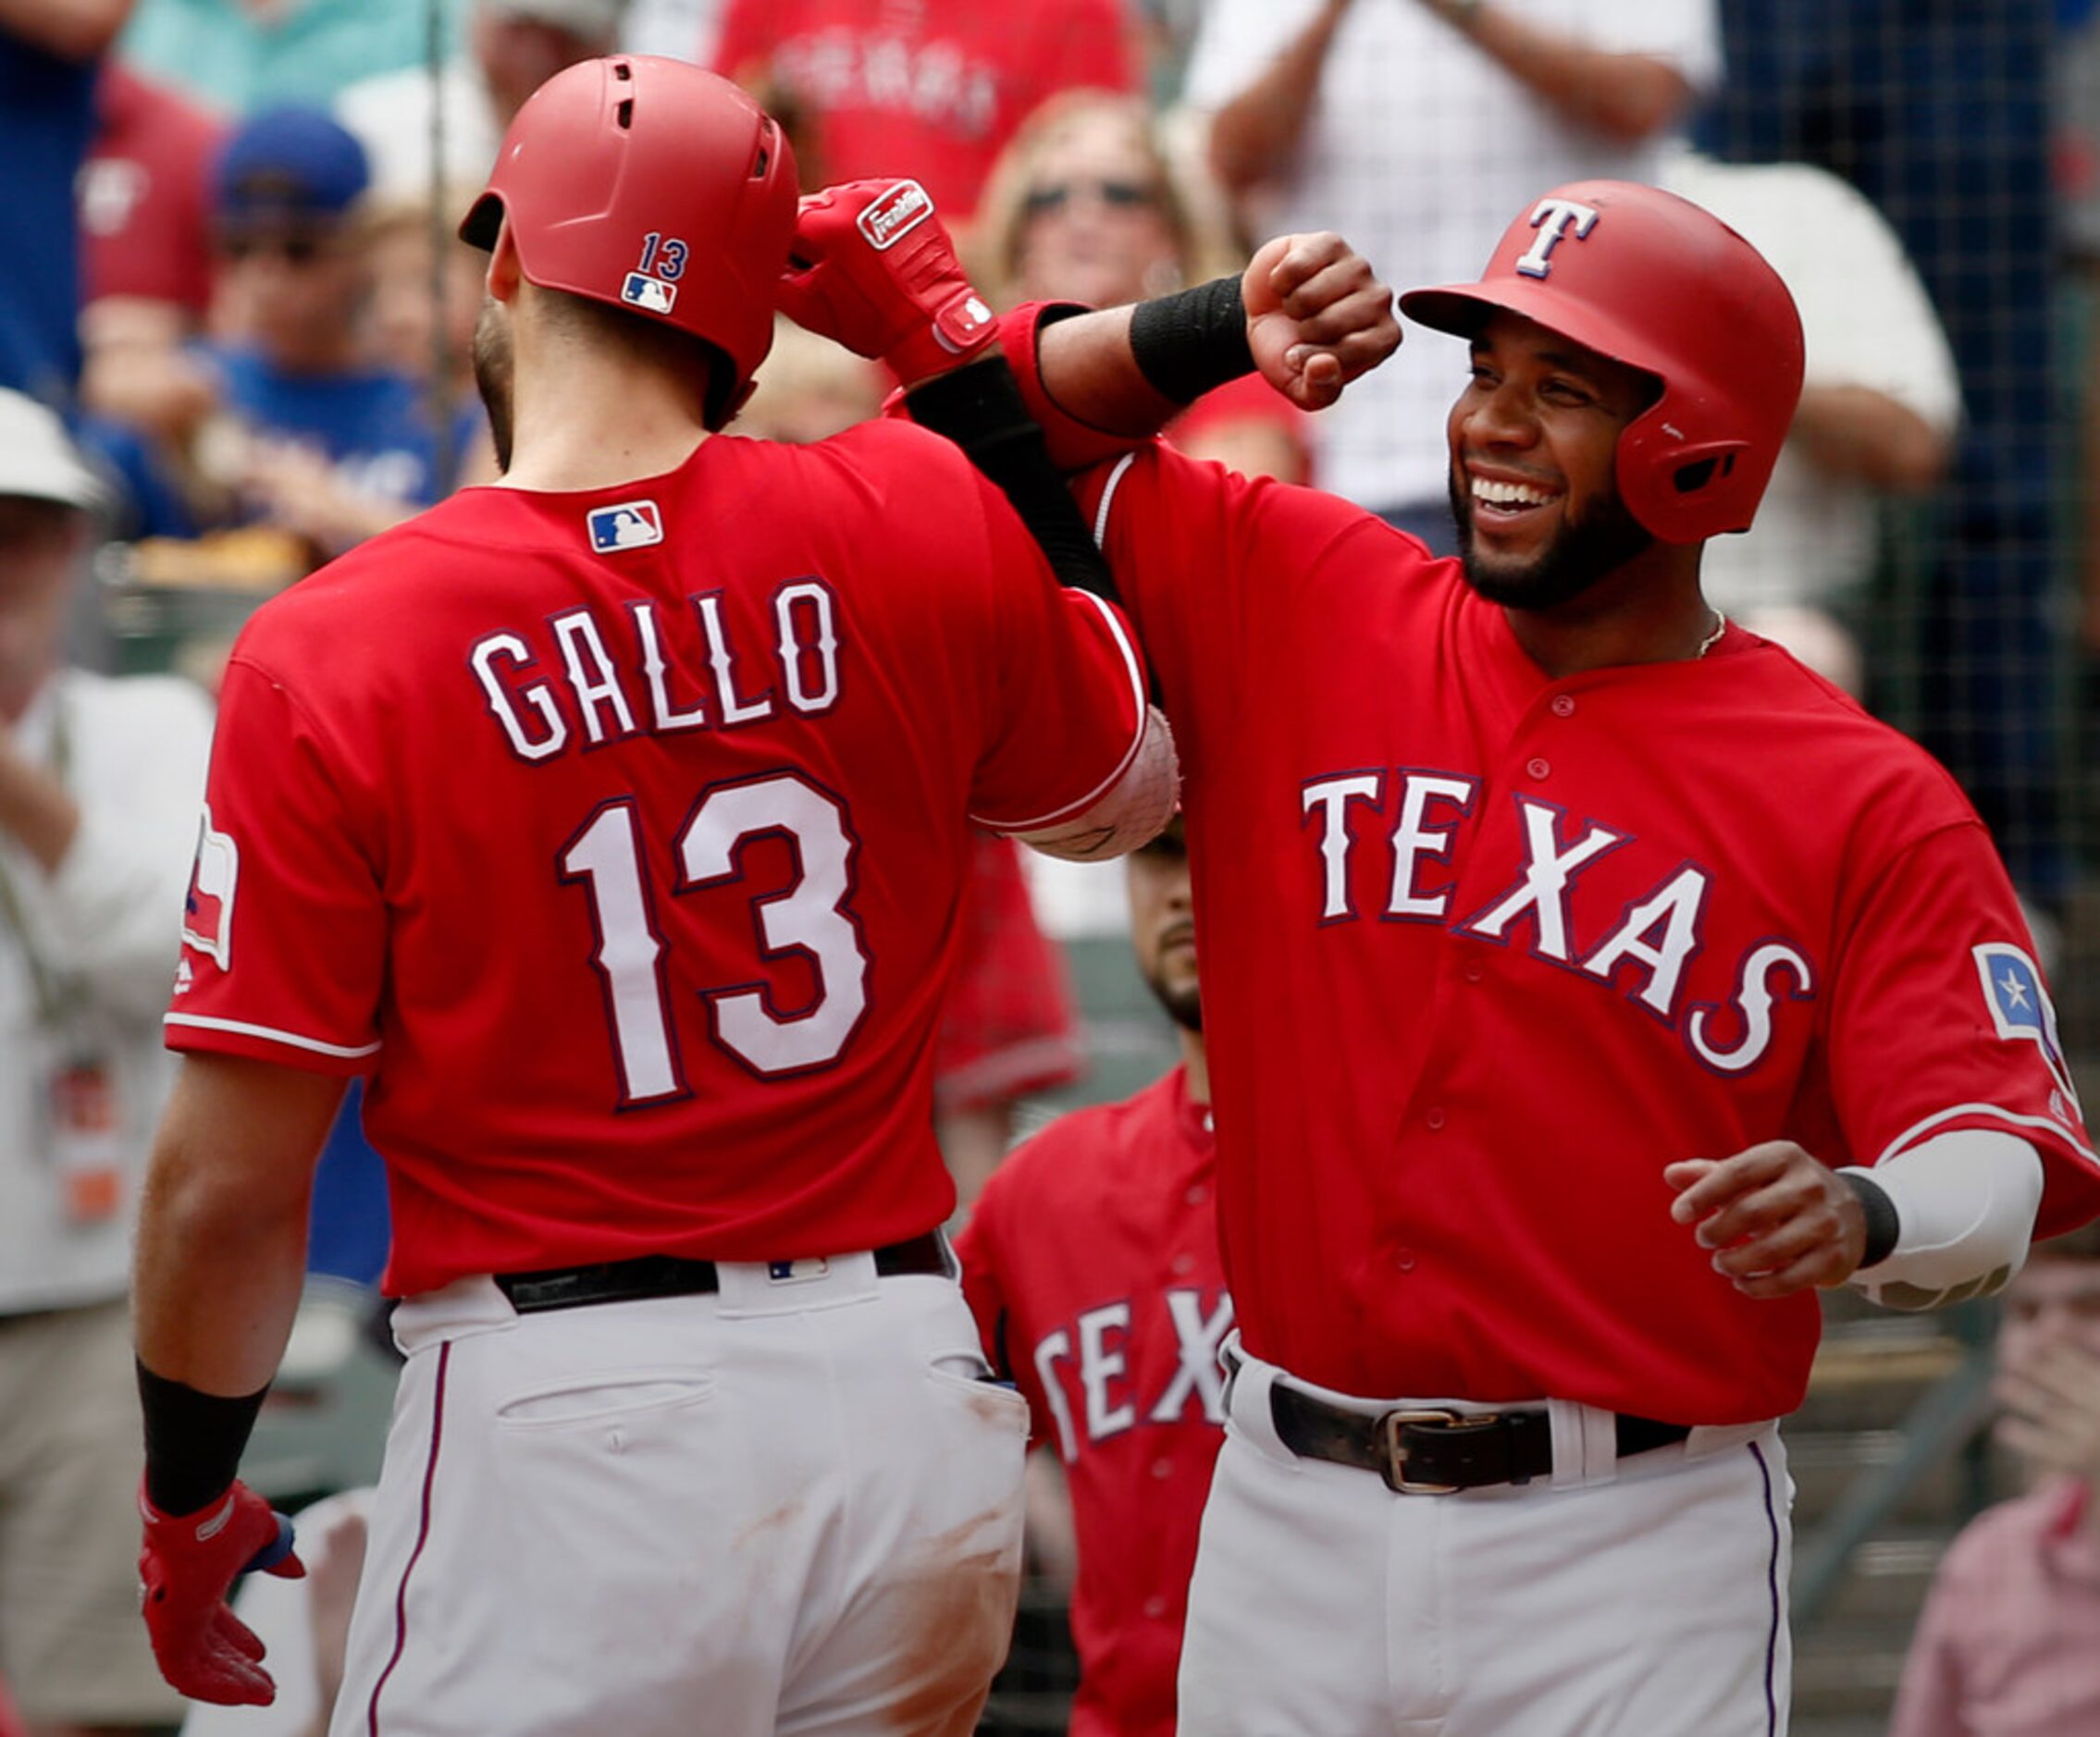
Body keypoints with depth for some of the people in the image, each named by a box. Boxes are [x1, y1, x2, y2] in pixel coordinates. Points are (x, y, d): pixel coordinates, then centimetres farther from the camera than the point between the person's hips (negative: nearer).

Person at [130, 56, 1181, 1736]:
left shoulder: (330, 655, -9)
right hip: (903, 1389, 4)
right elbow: (1124, 796, 21)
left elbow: (230, 1184, -7)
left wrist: (189, 1506, 11)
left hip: (563, 1419, -4)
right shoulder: (917, 526, -1)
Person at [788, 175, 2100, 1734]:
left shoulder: (1862, 805, -3)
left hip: (1632, 1548, -3)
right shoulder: (1293, 602, 7)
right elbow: (996, 434, 12)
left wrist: (1860, 1219, -32)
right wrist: (1209, 334, -6)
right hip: (1293, 1518, 3)